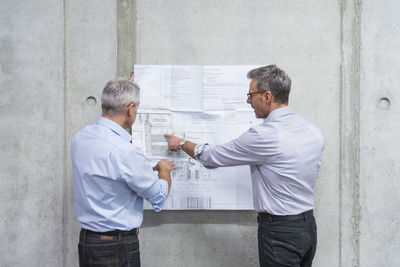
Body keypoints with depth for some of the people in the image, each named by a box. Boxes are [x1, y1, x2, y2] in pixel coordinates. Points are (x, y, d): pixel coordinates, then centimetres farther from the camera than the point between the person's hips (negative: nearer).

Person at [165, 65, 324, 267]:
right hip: (309, 226, 8)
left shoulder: (264, 136, -21)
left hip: (280, 231, -8)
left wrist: (181, 143, 10)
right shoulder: (314, 132, 3)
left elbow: (212, 157, -8)